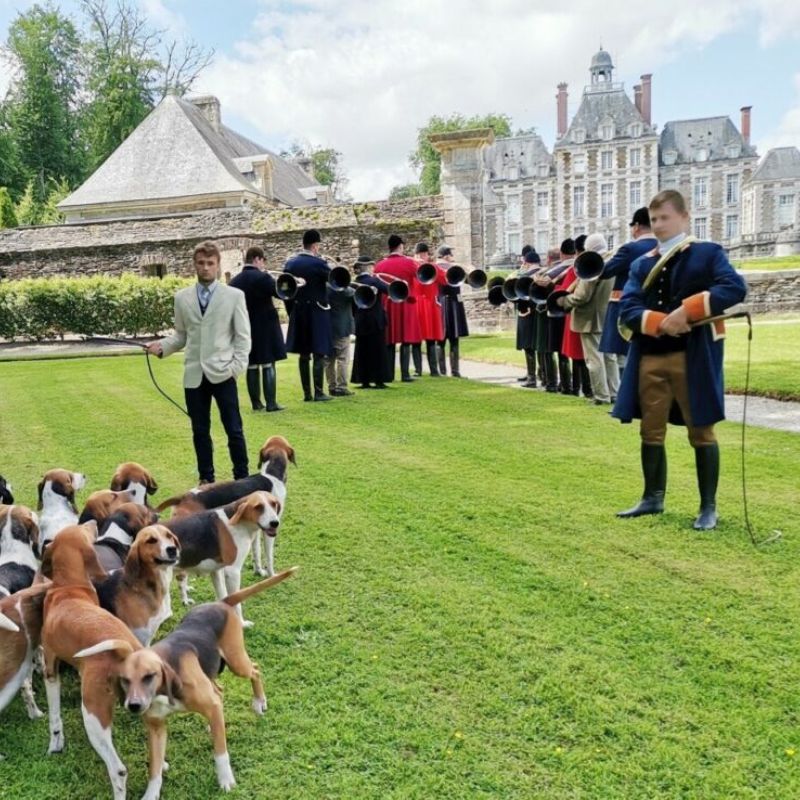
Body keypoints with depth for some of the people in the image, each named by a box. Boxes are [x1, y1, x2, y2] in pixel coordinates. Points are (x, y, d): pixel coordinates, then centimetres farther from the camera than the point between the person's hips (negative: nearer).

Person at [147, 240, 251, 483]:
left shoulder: (234, 296, 1)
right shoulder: (182, 297, 9)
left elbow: (243, 336, 0)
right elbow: (181, 335, 11)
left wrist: (237, 366, -10)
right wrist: (162, 346, -7)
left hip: (222, 373, -3)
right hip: (194, 375, 3)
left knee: (234, 430, 2)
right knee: (200, 431, 10)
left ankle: (242, 478, 14)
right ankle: (206, 479, 22)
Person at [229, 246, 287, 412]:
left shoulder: (234, 281, 5)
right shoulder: (263, 277, -13)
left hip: (244, 329, 5)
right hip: (265, 327, -5)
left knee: (251, 366, 8)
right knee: (268, 365, -2)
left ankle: (256, 403, 11)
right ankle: (271, 403, -3)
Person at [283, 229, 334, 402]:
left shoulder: (290, 263, 4)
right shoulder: (318, 263, -13)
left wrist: (291, 311, 14)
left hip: (298, 313, 5)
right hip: (317, 312, -5)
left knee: (303, 354, 9)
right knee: (319, 354, 0)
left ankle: (306, 393, 11)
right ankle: (318, 392, -1)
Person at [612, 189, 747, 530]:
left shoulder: (708, 253, 1)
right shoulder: (641, 264, 12)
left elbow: (736, 287, -16)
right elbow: (627, 309, 0)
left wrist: (686, 311, -23)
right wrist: (661, 322, -17)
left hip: (693, 357, -4)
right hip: (650, 359, 4)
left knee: (700, 432, 3)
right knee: (651, 431, 11)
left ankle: (708, 507, 14)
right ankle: (653, 498, 26)